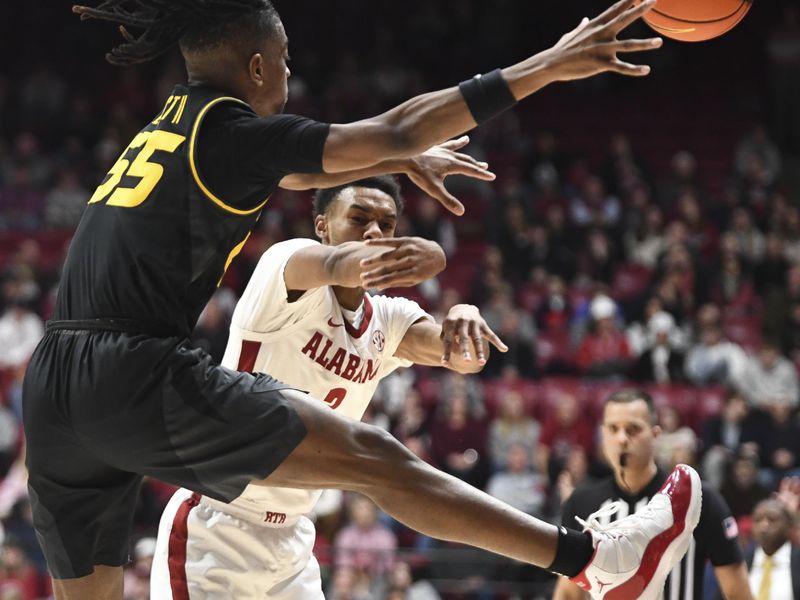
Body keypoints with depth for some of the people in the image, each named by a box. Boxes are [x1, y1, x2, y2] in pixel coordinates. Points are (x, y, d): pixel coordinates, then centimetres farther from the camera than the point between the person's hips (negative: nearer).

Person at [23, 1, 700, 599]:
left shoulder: (168, 128, 21)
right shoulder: (233, 131, -2)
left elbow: (299, 169, 37)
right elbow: (394, 132, -5)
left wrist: (405, 161, 44)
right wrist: (549, 66, -3)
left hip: (53, 389, 8)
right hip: (142, 376, -8)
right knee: (375, 457, -6)